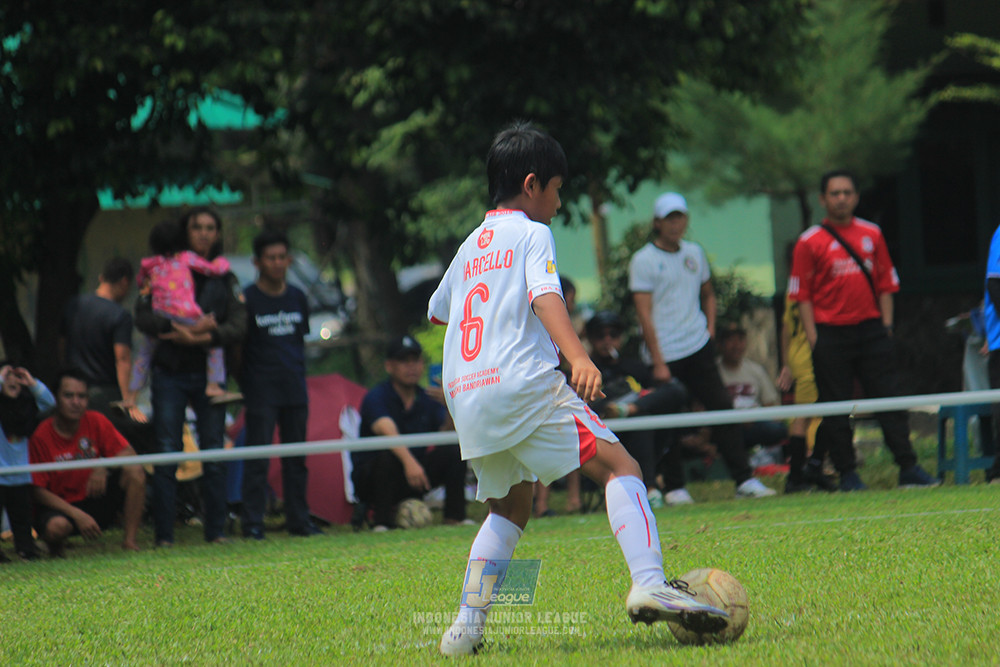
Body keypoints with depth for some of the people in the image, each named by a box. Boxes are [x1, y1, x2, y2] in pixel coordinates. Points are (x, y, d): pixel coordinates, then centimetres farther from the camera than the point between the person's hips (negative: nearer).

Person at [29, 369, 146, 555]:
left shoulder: (96, 421, -4)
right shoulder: (41, 436, -15)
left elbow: (129, 455, -5)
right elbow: (39, 491, -15)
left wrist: (104, 468, -27)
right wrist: (77, 515, -25)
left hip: (96, 501, 3)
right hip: (60, 507, -3)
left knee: (134, 471, -19)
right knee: (56, 526, -39)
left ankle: (130, 542, -15)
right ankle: (56, 547, 1)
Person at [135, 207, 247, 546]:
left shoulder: (225, 278, 10)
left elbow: (238, 325, -1)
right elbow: (143, 315, -4)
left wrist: (205, 336, -17)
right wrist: (177, 328, -19)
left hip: (209, 375, 2)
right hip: (170, 374, -2)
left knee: (213, 455, 0)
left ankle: (216, 531, 7)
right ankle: (164, 534, -3)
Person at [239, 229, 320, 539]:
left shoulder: (297, 297, 11)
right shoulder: (247, 299, -4)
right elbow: (236, 346, -2)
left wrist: (299, 377, 13)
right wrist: (243, 381, -6)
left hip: (294, 389, 5)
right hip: (261, 391, -5)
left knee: (296, 458, 8)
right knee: (257, 458, -5)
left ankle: (299, 519, 14)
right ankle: (253, 522, -2)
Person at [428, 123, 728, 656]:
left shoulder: (471, 245, 23)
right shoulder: (532, 235, 3)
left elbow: (437, 310, 39)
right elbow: (546, 296, -16)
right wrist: (578, 357, -30)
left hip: (465, 395, 7)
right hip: (524, 382, -7)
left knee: (509, 508, 21)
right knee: (619, 467, -8)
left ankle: (466, 627, 11)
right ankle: (649, 584, -29)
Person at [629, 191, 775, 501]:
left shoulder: (695, 253, 10)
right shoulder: (643, 261, -7)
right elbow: (644, 313, -10)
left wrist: (710, 329, 10)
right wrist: (658, 363, -14)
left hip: (699, 348, 5)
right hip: (666, 356, -5)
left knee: (722, 408, -1)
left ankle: (744, 479, 0)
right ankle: (675, 486, 10)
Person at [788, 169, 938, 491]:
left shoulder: (872, 234, 10)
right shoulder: (810, 242, 0)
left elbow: (886, 283, 14)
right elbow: (802, 295, 0)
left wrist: (886, 325, 5)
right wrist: (813, 338, -7)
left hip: (870, 328, 2)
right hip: (831, 332, -2)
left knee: (889, 398, -1)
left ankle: (909, 468, -1)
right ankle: (847, 473, 8)